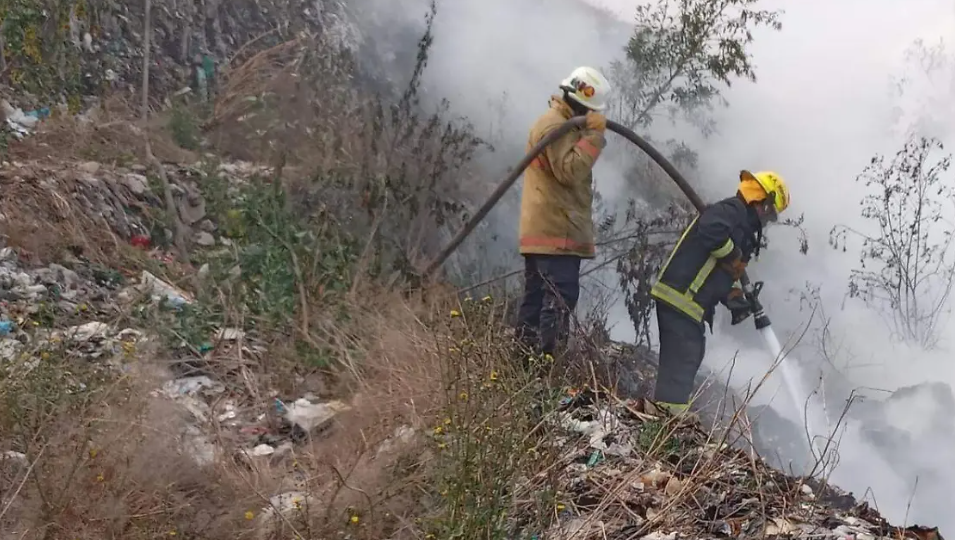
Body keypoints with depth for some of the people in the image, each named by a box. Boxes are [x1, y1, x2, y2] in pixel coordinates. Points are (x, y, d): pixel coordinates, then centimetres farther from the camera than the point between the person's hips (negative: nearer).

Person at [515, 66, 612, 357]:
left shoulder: (560, 124, 24)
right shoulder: (555, 125, -12)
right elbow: (570, 171, -23)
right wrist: (594, 135, -21)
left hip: (546, 231, 11)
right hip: (557, 231, -11)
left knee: (537, 297, 10)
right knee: (561, 297, -15)